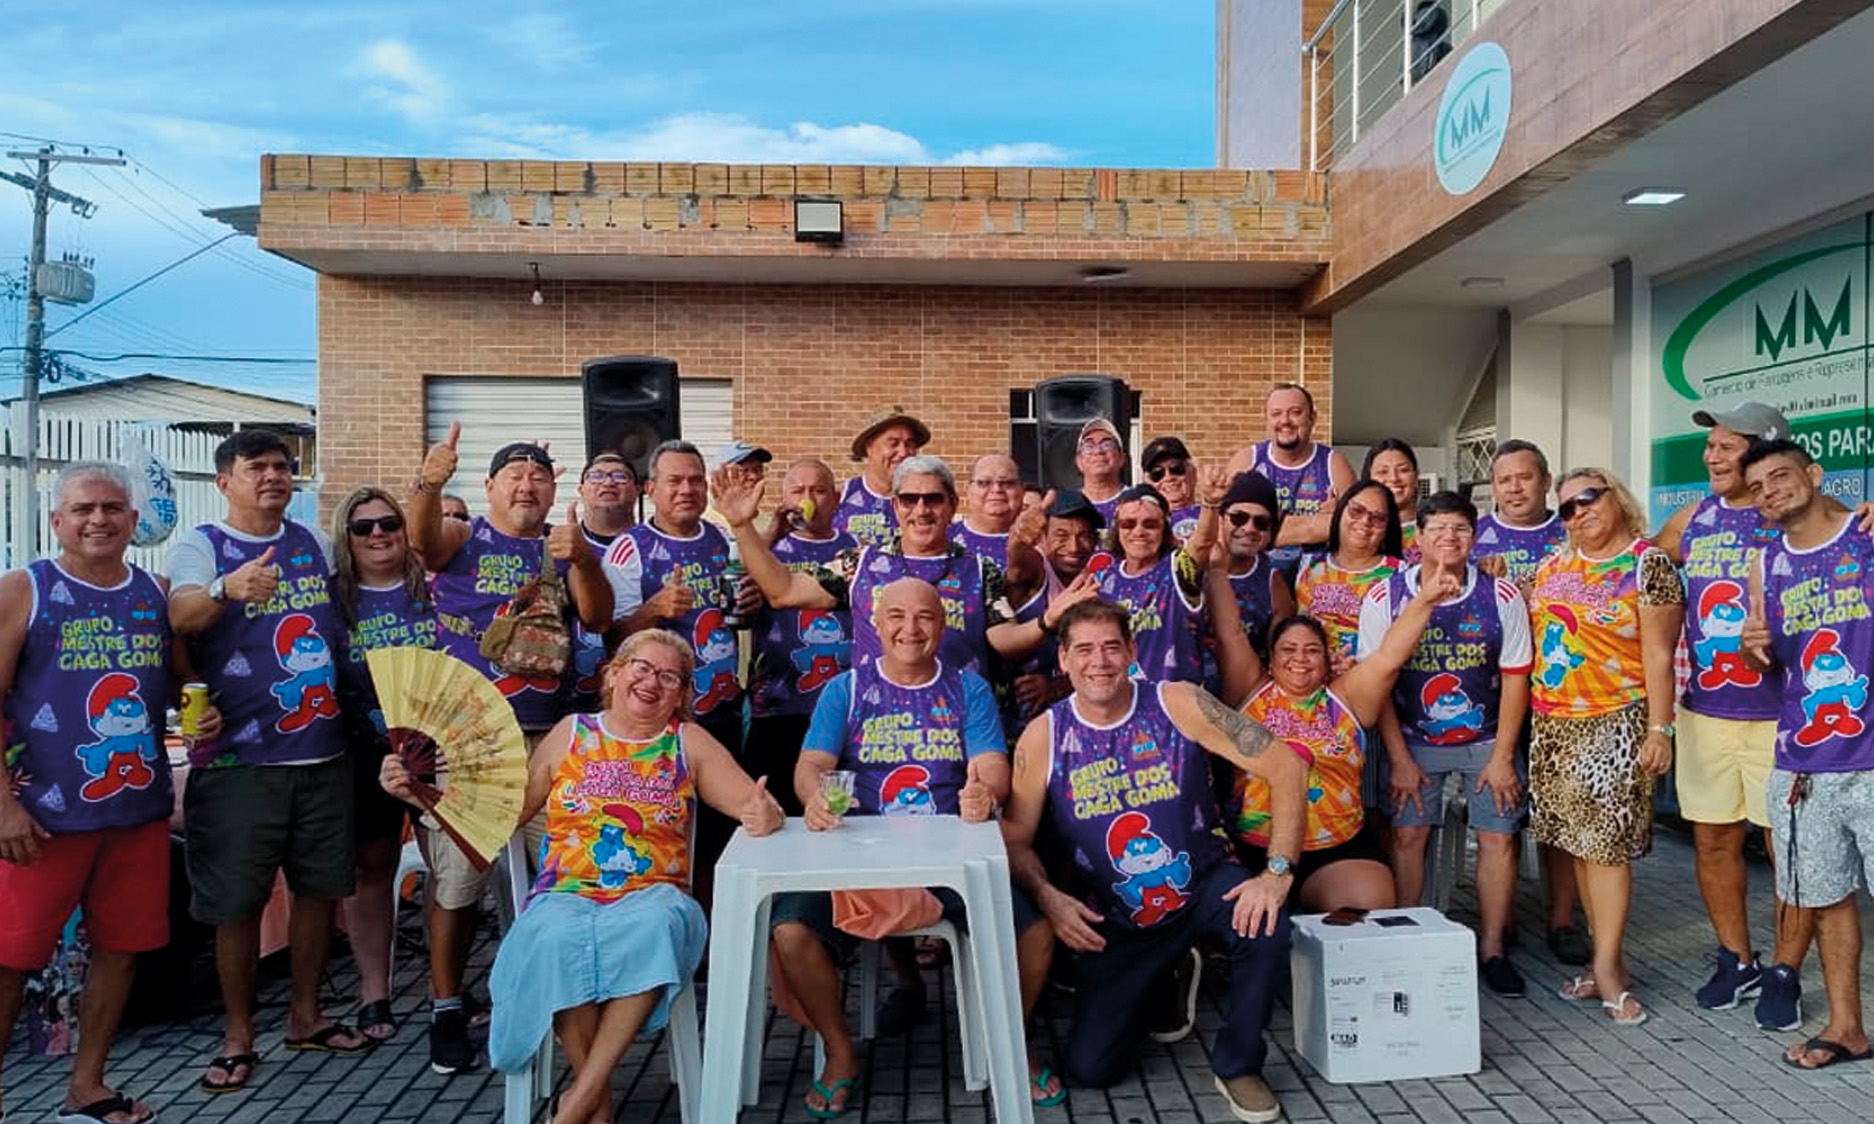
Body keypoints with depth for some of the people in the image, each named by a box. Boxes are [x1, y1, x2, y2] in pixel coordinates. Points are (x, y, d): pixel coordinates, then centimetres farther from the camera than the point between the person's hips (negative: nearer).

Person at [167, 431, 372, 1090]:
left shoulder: (313, 542, 10)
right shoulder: (199, 545, -4)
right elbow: (181, 617, -24)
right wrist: (227, 588, -44)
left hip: (323, 749, 5)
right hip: (241, 757, -4)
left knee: (320, 887, 12)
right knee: (238, 901, 2)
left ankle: (305, 1016, 28)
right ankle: (238, 1036, 19)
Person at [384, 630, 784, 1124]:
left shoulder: (689, 742, 11)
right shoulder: (572, 734, 12)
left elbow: (755, 804, 3)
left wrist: (764, 814, -21)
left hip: (651, 898, 0)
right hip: (567, 895, 1)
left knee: (658, 924, -36)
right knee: (558, 936, -34)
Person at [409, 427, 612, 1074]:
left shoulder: (567, 548, 11)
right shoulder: (462, 538, 6)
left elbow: (598, 620, -1)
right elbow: (422, 541, -17)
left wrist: (582, 560, -20)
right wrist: (429, 485, -38)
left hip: (544, 736, 2)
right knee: (456, 873, 1)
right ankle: (446, 1010, 15)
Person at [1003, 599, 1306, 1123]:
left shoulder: (1176, 705, -15)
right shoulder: (1043, 736, -12)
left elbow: (1284, 765, -16)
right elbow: (1016, 838, -5)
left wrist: (1278, 870, -24)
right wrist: (1047, 896, -24)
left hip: (1205, 884, -1)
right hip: (1115, 920, 1)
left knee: (1265, 924, -33)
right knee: (1089, 1069, -4)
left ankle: (1238, 1066, -4)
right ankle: (1148, 986, 30)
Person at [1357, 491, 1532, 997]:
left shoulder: (1501, 596, -8)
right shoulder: (1386, 597, -11)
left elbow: (1515, 677, -4)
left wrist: (1502, 756, -8)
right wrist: (1399, 760, -9)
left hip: (1487, 738, 1)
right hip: (1414, 740, -1)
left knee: (1498, 837, -1)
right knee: (1408, 833, -5)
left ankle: (1492, 949, 13)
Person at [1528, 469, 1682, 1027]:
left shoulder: (1648, 564, -5)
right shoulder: (1553, 565, 12)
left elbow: (1657, 656, -9)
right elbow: (1529, 628, 23)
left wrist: (1659, 729, -12)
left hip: (1615, 723, -6)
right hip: (1554, 724, 6)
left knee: (1605, 841, -7)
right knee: (1580, 843, 9)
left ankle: (1607, 968, 1)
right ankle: (1606, 960, 18)